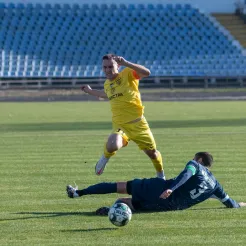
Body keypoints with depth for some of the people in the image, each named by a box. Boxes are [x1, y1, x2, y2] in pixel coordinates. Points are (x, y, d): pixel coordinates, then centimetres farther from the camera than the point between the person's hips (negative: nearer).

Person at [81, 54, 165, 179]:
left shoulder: (128, 74, -9)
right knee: (112, 146, -31)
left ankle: (161, 176, 40)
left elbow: (146, 72, -28)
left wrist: (126, 63, -35)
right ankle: (105, 157, 5)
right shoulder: (107, 84, 8)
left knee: (152, 153, 10)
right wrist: (91, 91, 35)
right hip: (119, 125, 2)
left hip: (137, 123, -2)